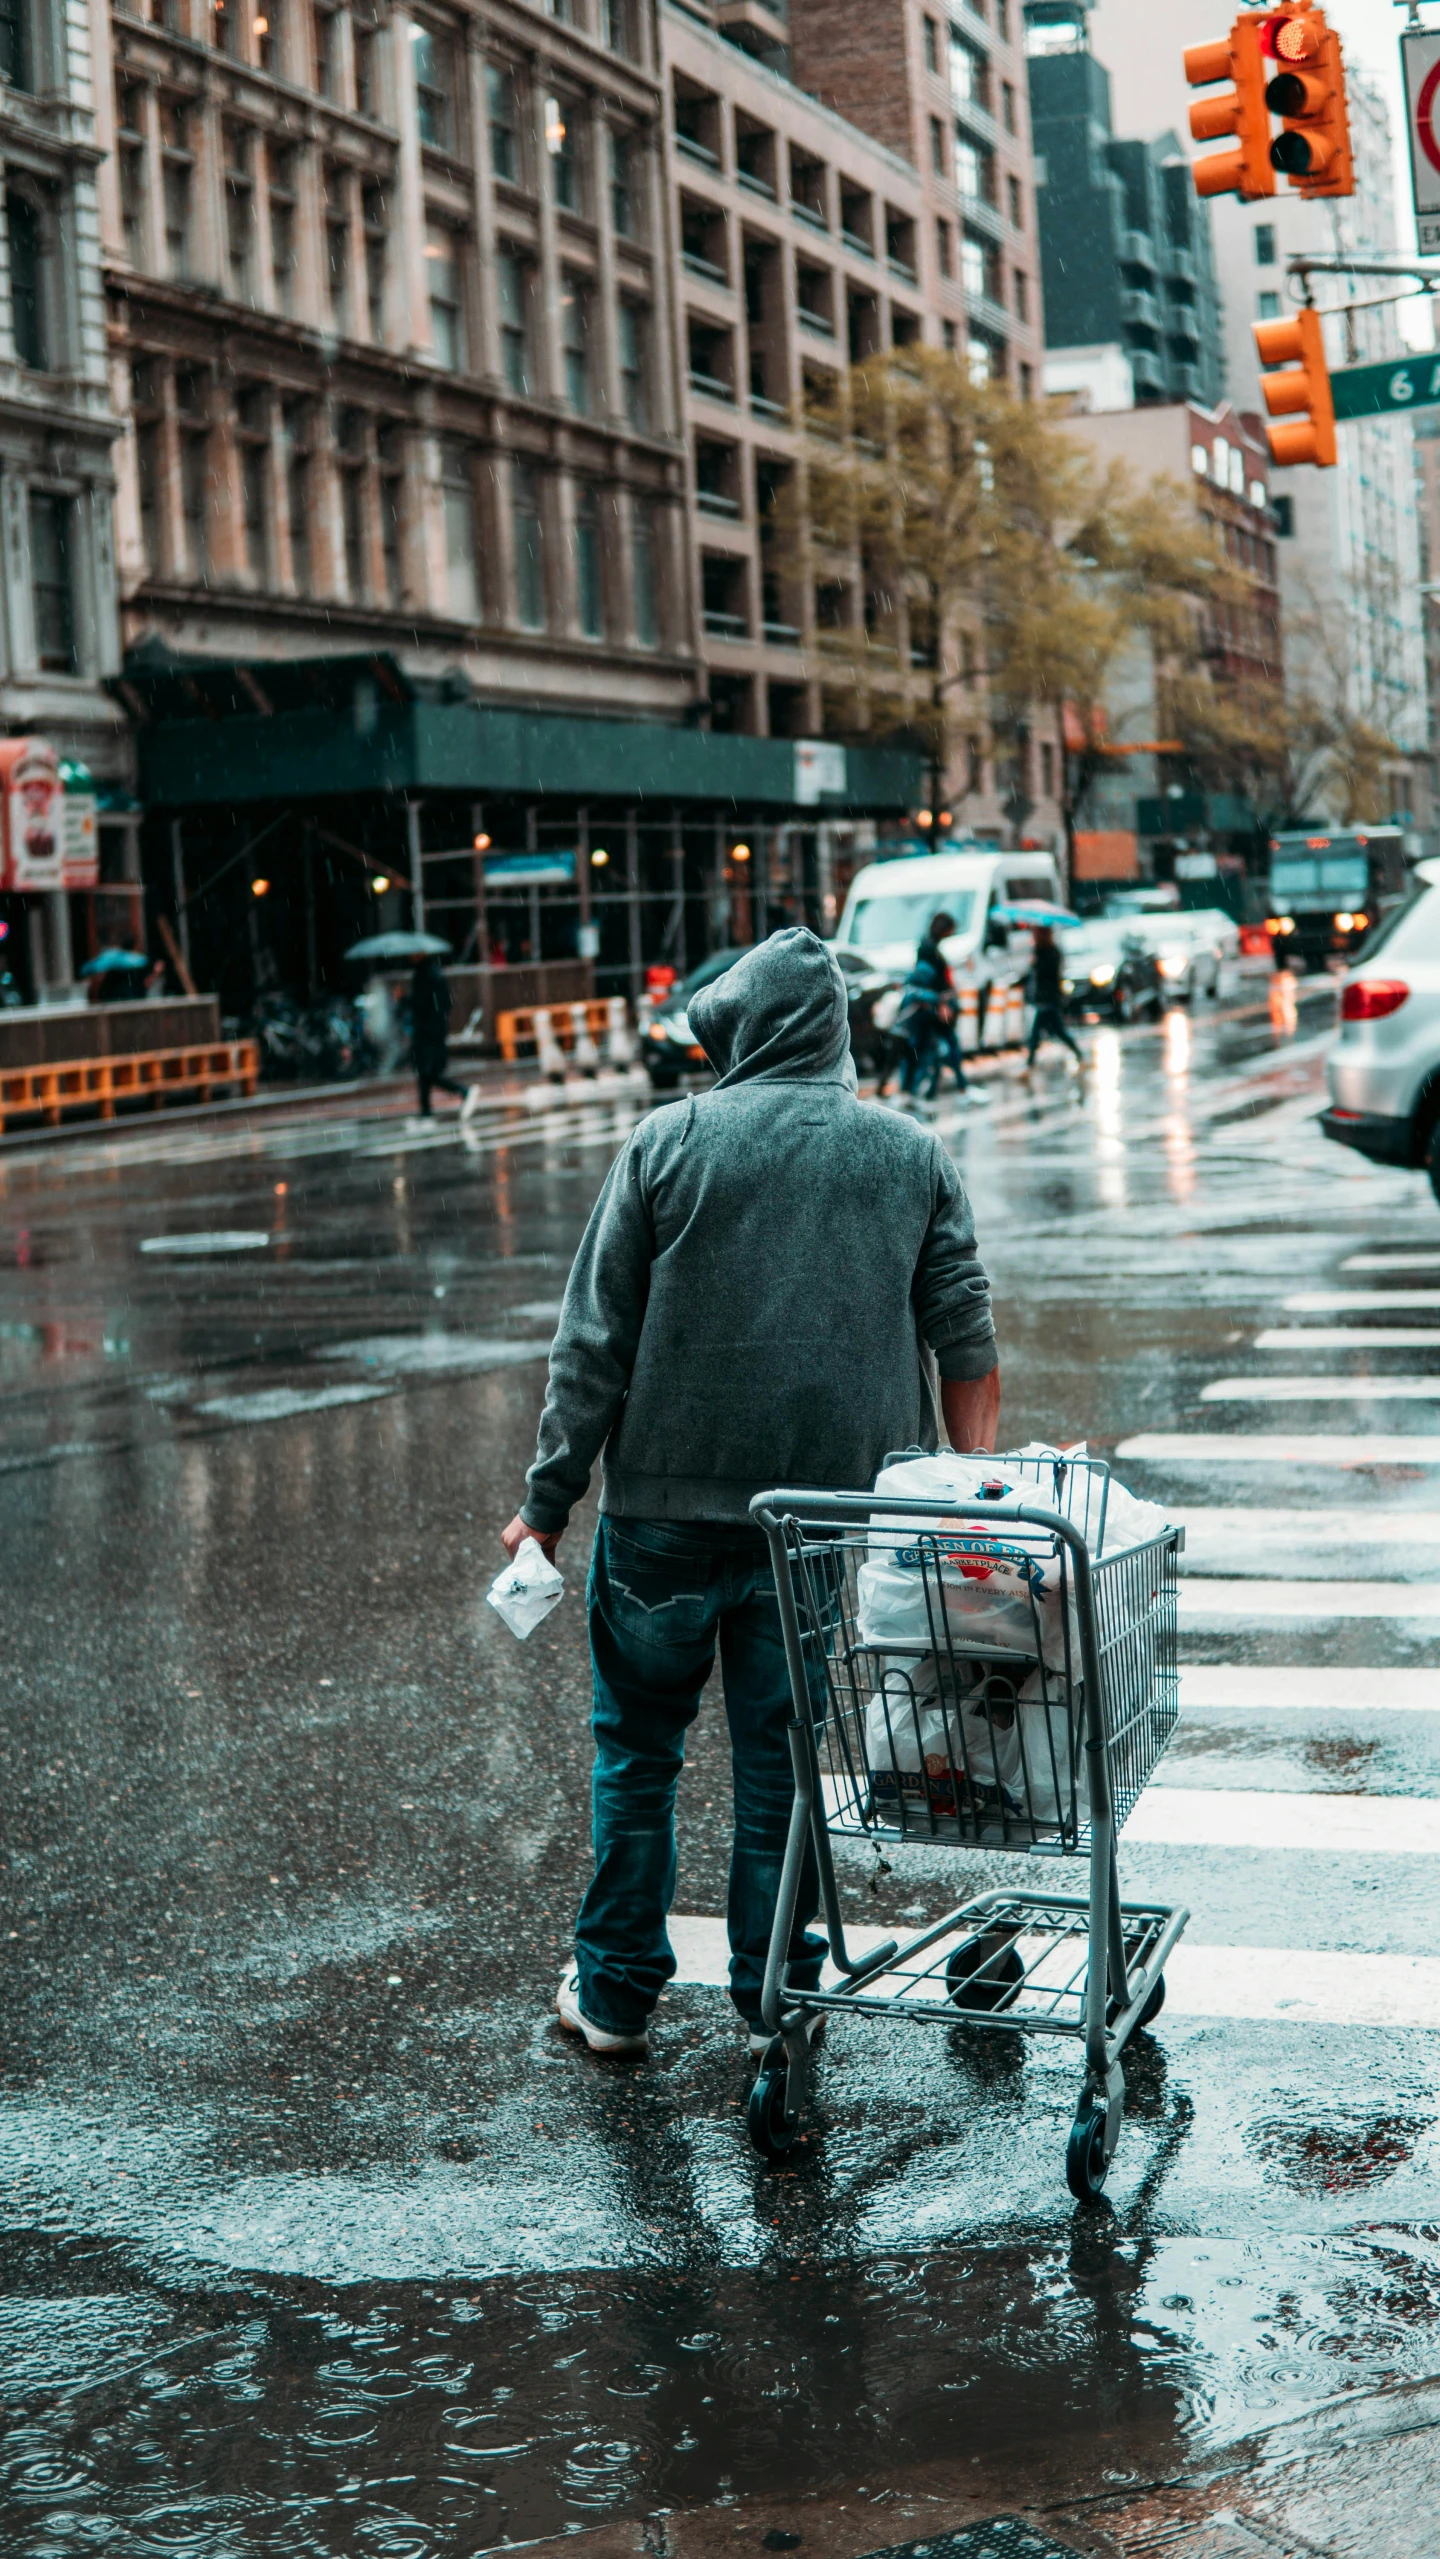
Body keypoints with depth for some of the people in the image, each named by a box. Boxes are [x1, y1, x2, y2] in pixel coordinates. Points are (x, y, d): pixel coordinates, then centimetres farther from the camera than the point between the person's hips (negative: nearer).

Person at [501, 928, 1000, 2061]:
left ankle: (617, 1991, 21)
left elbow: (596, 1342, -4)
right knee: (785, 1764, 12)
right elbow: (967, 1349, 4)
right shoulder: (916, 1158, 5)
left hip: (668, 1504, -2)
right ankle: (776, 1999, 19)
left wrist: (547, 1500, 2)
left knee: (638, 1750, 13)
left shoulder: (669, 1142, -3)